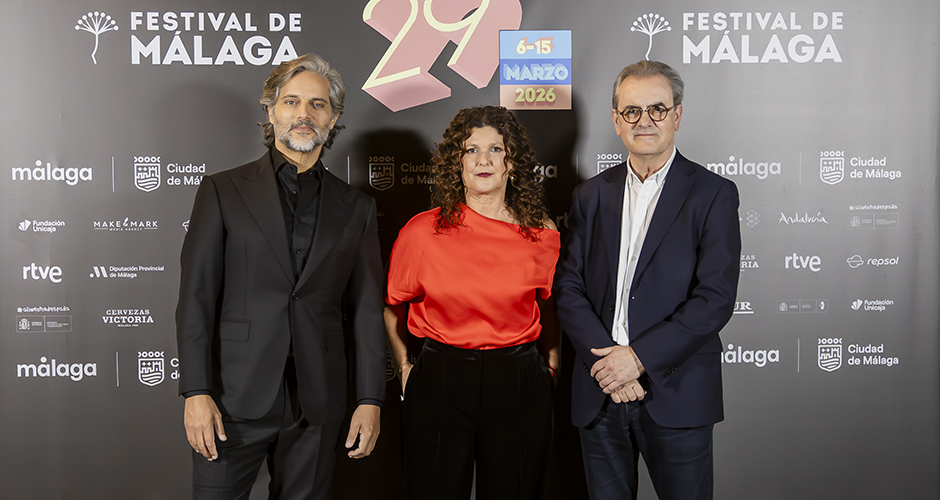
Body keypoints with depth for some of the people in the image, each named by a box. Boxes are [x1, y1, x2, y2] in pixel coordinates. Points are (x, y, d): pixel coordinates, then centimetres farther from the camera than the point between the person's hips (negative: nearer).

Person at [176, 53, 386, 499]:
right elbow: (196, 297, -2)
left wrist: (370, 400, 2)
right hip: (235, 398, -1)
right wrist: (196, 392, -9)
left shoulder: (355, 208, 9)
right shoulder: (223, 191, 3)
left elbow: (368, 310, 7)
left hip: (317, 406, 2)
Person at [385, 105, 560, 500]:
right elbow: (392, 305, 10)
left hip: (519, 385, 1)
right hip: (438, 384, -1)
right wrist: (404, 368, 7)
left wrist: (549, 365, 10)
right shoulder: (422, 231, -4)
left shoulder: (542, 234, 0)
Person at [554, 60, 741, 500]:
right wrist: (604, 358, -12)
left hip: (674, 396, -3)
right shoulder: (591, 195, 9)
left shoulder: (713, 194, -2)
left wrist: (640, 357, -16)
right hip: (599, 395, 3)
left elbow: (716, 298, -11)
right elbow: (568, 288, 2)